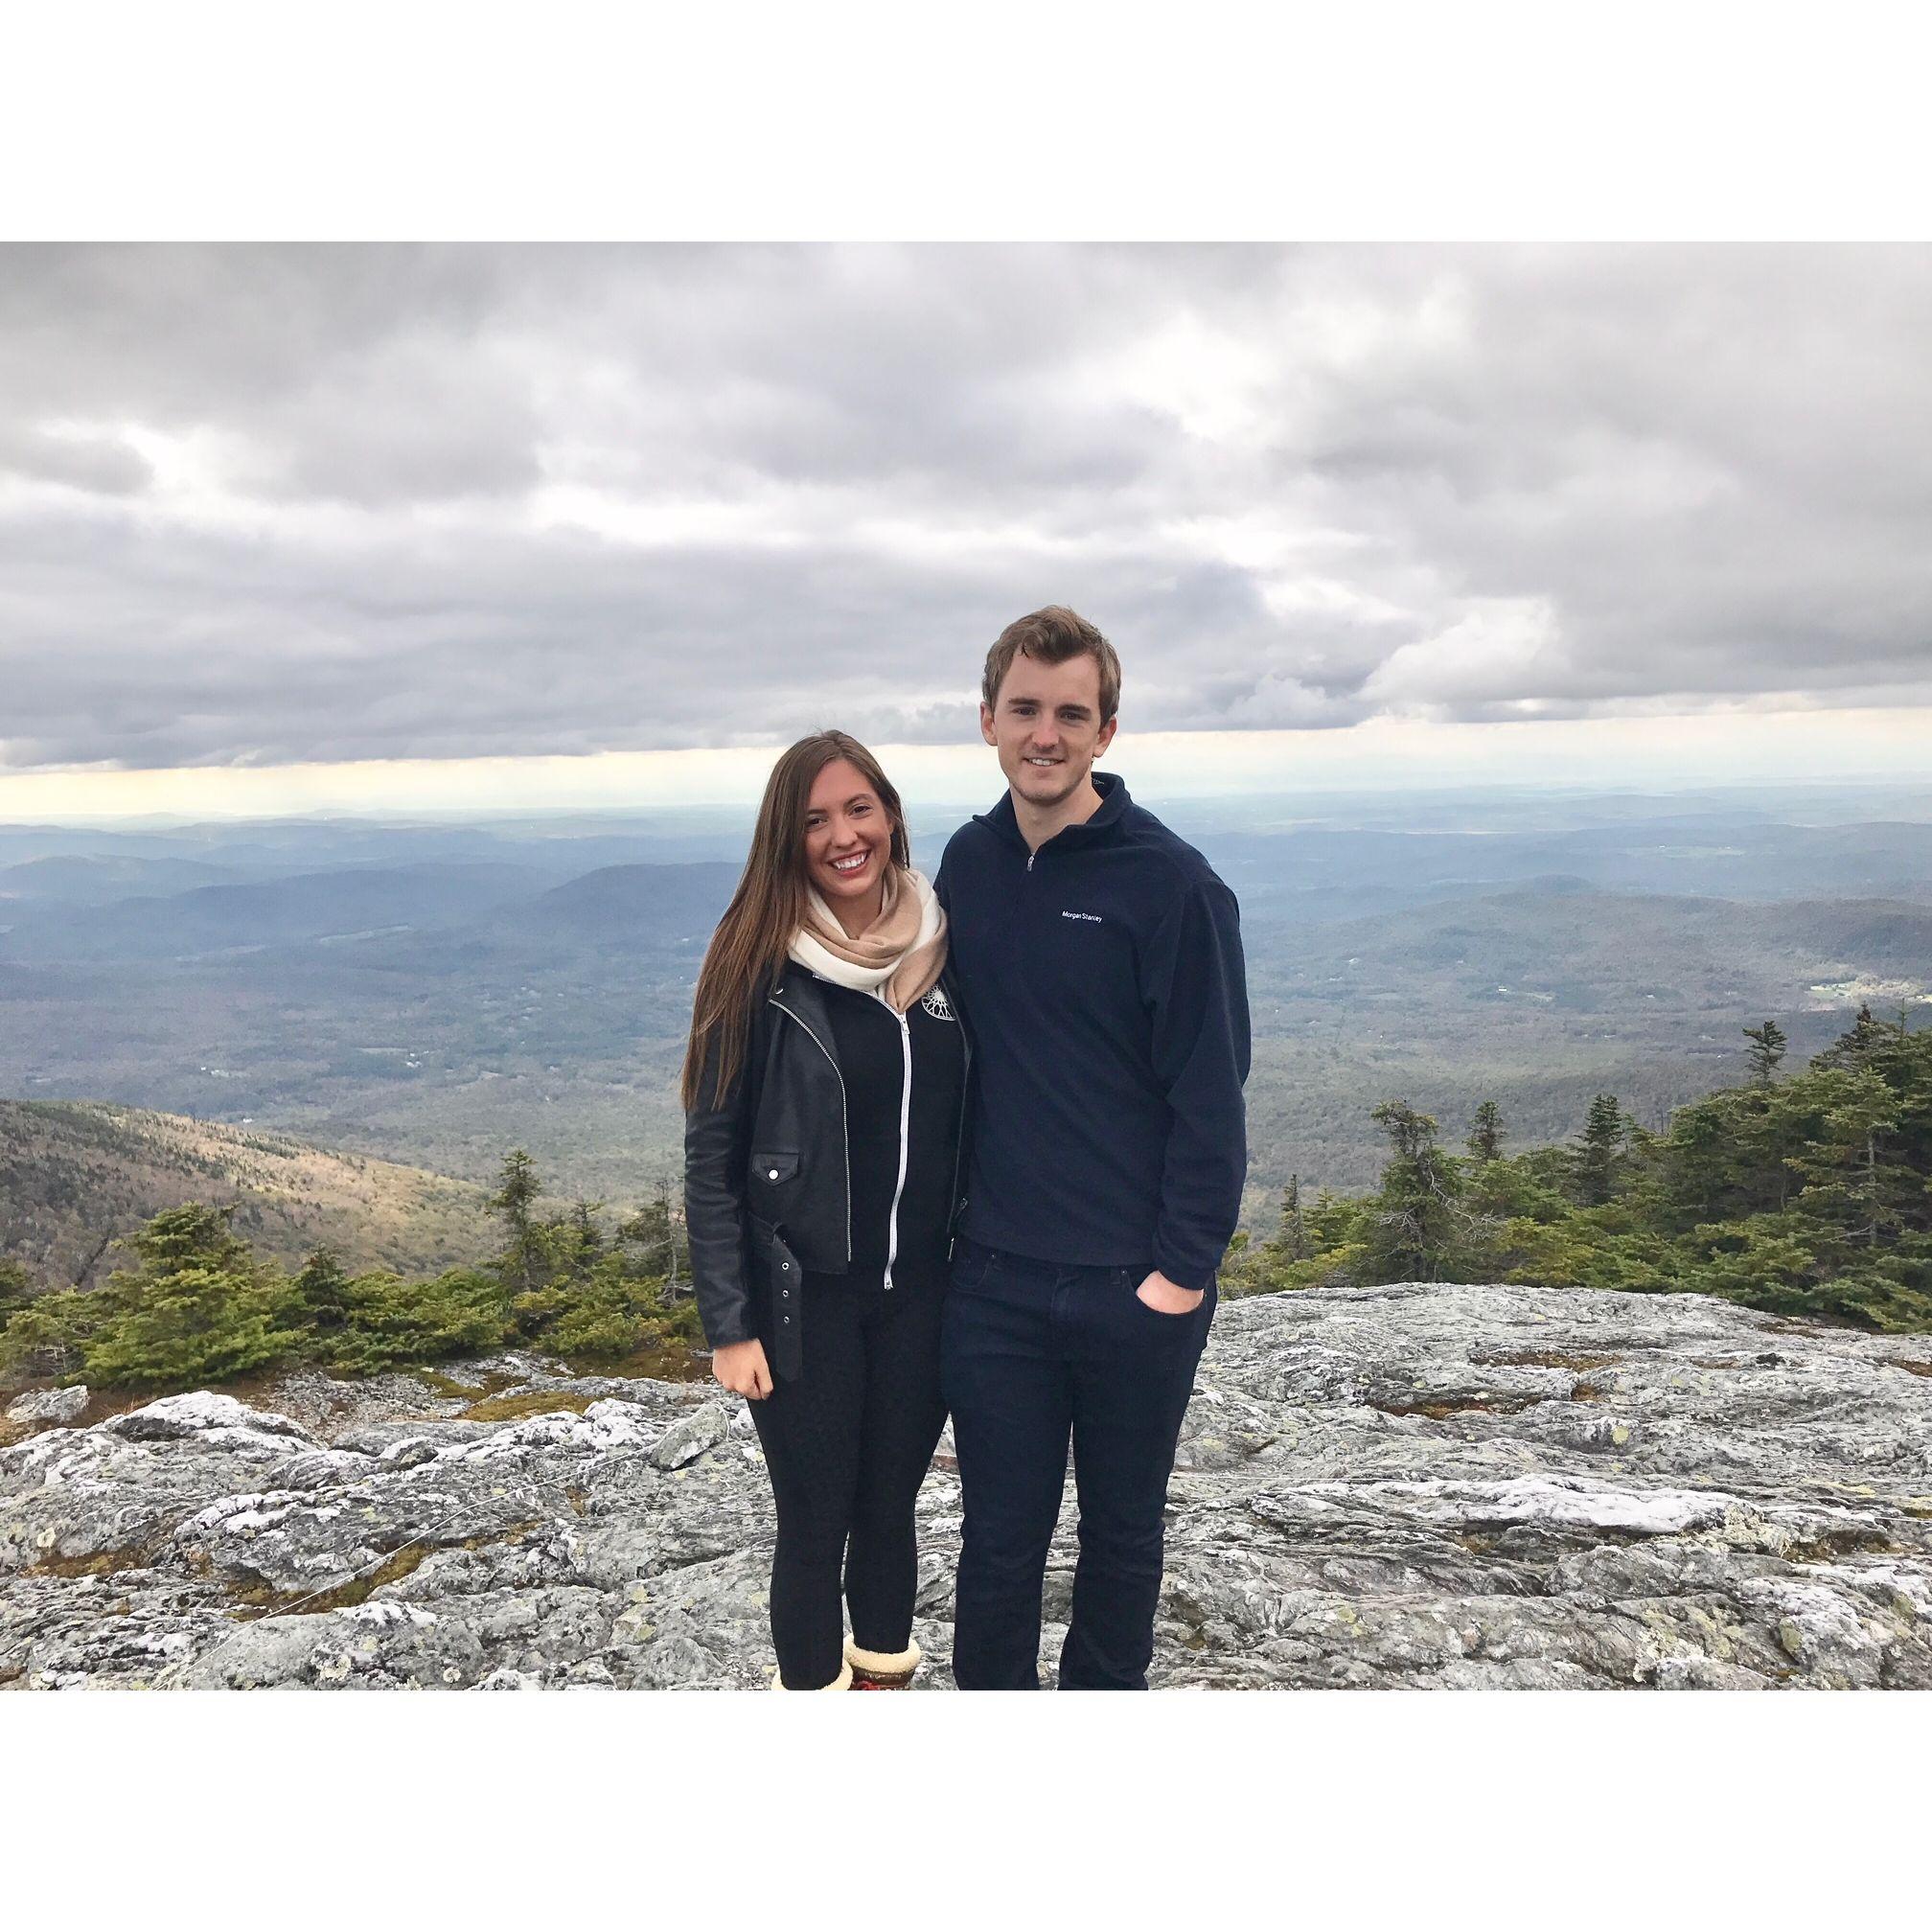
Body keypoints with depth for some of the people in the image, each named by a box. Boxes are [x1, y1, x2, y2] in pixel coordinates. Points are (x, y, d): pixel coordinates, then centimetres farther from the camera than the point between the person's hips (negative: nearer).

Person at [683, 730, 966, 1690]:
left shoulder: (944, 947, -1)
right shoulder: (761, 964, -12)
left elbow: (972, 1121, 8)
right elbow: (711, 1155, -8)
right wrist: (729, 1325, -9)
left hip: (922, 1290, 4)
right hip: (805, 1298, -3)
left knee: (890, 1507, 19)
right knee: (816, 1524, 10)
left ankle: (886, 1678, 41)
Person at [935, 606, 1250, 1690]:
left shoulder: (1170, 883, -11)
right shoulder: (967, 866, 4)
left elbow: (1209, 1093, -11)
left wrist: (1184, 1268, -14)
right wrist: (946, 1221, 10)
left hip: (1138, 1288, -3)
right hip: (994, 1278, 3)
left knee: (1124, 1528, 17)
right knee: (1001, 1538, 12)